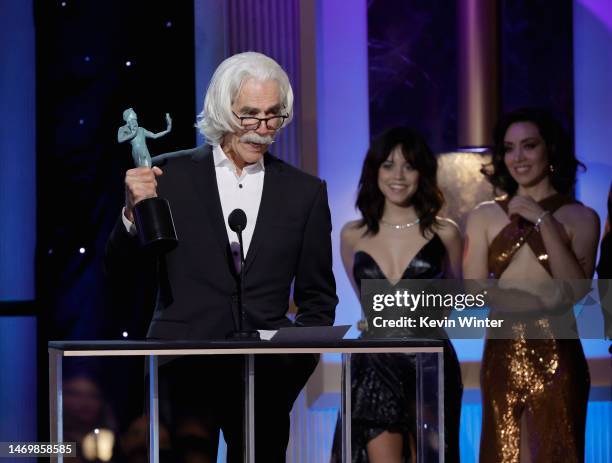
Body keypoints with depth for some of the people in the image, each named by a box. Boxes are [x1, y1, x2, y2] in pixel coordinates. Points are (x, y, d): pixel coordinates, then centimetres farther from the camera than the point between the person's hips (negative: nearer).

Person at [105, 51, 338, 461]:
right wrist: (134, 212, -12)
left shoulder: (306, 192, 10)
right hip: (182, 365, -1)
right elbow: (122, 270, 6)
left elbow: (318, 297, 15)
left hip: (266, 367, 1)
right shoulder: (169, 176, 5)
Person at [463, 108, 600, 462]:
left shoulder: (581, 218, 2)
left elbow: (576, 288, -12)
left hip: (557, 359, -2)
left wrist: (543, 221, -11)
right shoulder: (484, 217, 8)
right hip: (502, 357, 2)